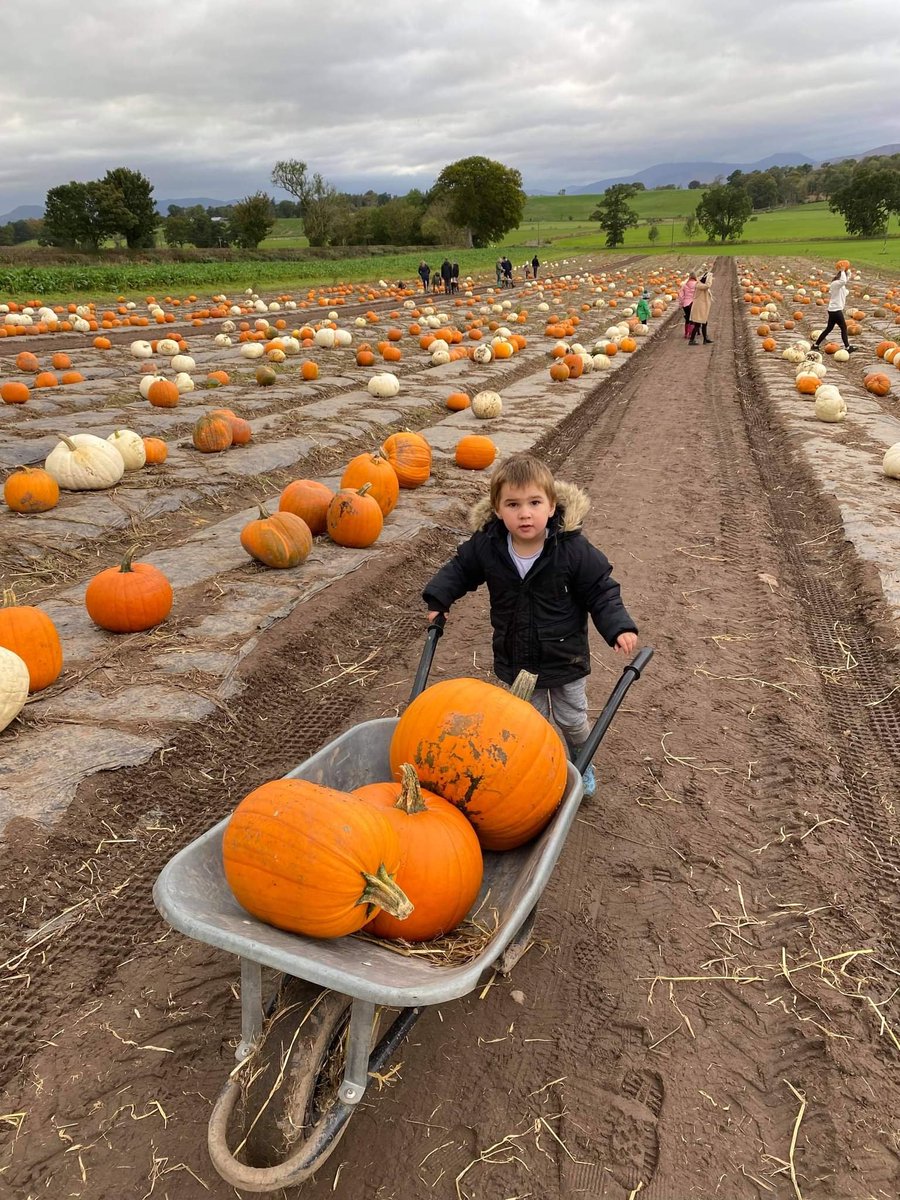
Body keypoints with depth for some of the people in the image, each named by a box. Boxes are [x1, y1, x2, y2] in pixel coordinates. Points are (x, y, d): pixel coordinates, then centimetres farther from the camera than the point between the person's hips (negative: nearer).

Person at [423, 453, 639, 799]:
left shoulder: (573, 549, -22)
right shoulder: (485, 546, -15)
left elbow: (601, 591, -13)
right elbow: (459, 569, 6)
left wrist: (619, 628, -25)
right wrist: (438, 598, -2)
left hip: (565, 658, -1)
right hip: (516, 661, 1)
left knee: (572, 720, 19)